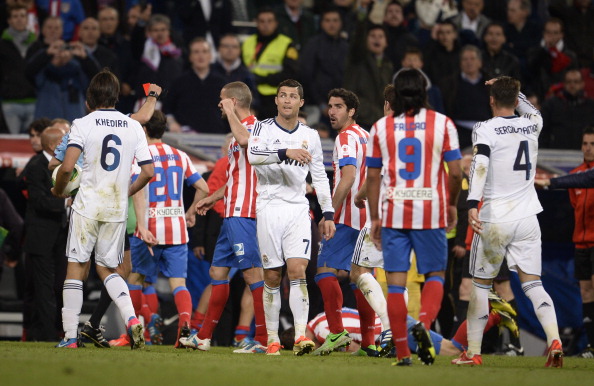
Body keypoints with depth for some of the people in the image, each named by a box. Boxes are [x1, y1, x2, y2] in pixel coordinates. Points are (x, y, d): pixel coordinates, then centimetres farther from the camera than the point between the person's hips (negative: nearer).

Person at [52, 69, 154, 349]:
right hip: (117, 210, 3)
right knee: (107, 269, 15)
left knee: (76, 267, 4)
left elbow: (67, 167, -15)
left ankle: (70, 335, 1)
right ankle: (131, 318, -8)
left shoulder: (83, 124, -5)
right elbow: (148, 172, 5)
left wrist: (58, 190, 5)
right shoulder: (133, 127, 6)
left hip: (87, 206, -3)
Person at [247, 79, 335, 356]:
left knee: (297, 270, -14)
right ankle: (272, 339, 10)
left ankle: (300, 335, -20)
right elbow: (253, 155, -21)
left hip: (298, 210, 1)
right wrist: (286, 153, -35)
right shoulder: (263, 128, 0)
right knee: (272, 277, 2)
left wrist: (328, 214, 14)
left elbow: (320, 177, 18)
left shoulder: (310, 135, 11)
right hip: (269, 207, -1)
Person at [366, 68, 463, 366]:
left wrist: (374, 218, 13)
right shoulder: (442, 123, -1)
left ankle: (402, 351, 1)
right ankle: (424, 324, -15)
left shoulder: (381, 127, 5)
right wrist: (452, 205, 13)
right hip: (431, 212, -1)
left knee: (395, 282, 3)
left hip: (394, 213, 1)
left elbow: (373, 177, 6)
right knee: (435, 275, 12)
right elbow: (455, 172, -3)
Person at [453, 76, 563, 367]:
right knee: (532, 283, 2)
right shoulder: (533, 125, 8)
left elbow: (480, 165, -23)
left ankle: (473, 352, 14)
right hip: (527, 218, 4)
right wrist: (510, 90, 31)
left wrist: (472, 204, -31)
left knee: (481, 284, 9)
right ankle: (554, 340, -19)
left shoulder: (485, 129, -7)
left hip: (495, 220, -4)